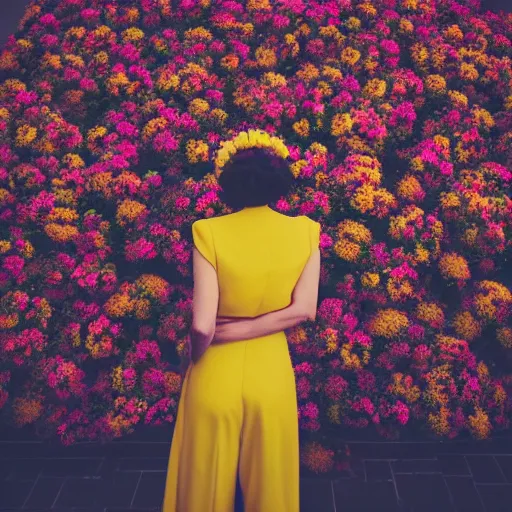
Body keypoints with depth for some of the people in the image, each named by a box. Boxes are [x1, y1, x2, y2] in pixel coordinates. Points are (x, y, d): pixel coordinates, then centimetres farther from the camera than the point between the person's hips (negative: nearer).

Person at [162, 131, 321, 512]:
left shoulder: (211, 231, -15)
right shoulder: (304, 230, -6)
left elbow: (202, 326, -19)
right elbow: (303, 310, -13)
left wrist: (198, 357, 0)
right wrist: (241, 330, -10)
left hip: (217, 370, -2)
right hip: (272, 369, 2)